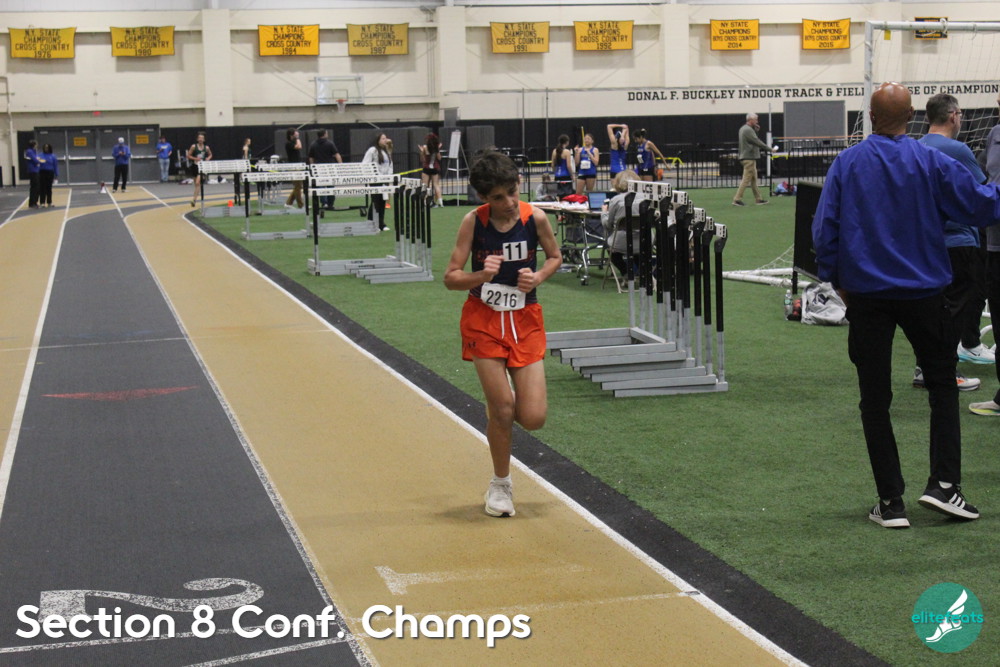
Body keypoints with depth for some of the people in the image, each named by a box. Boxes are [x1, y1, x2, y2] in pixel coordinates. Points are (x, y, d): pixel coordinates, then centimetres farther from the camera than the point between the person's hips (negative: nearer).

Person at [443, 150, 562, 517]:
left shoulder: (535, 217, -9)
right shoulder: (473, 221, -13)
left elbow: (554, 256, 9)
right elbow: (450, 277, -9)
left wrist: (537, 278, -12)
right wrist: (481, 275, -28)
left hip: (526, 319, 2)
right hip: (484, 320, -2)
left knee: (533, 418, -5)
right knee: (502, 410, -4)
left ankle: (498, 408, 32)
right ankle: (500, 484, 20)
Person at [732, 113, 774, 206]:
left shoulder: (744, 129, 16)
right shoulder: (748, 130, -16)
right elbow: (758, 142, -18)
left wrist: (756, 130, 4)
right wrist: (770, 149, -12)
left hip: (748, 157, 11)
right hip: (749, 157, -11)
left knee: (754, 179, 13)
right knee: (746, 179, -8)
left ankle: (758, 199, 18)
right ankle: (737, 199, -9)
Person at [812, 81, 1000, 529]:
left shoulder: (846, 164, -2)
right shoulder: (931, 162, -6)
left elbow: (824, 229, -2)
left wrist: (837, 279, 9)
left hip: (866, 295, 1)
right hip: (923, 291, -1)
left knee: (874, 399, 6)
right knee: (942, 383, 15)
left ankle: (891, 502, 5)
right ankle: (943, 483, 3)